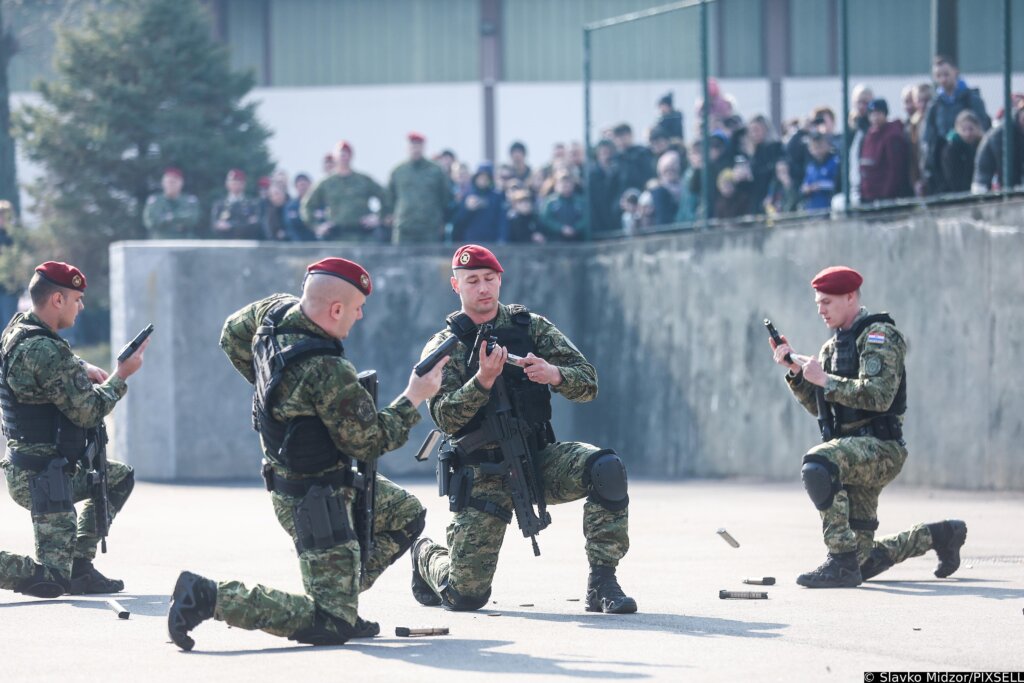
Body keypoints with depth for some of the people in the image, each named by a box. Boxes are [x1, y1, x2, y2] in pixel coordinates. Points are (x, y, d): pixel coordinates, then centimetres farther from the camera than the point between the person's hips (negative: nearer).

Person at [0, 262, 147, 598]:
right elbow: (88, 411, -19)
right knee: (51, 581, -10)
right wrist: (120, 377, -4)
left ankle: (80, 567, 23)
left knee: (120, 478, 27)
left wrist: (82, 368, 10)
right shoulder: (46, 352, -24)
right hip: (43, 477, -10)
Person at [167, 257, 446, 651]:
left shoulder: (274, 311, -6)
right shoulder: (328, 372, -31)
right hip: (316, 501, -10)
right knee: (331, 627, -7)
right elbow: (370, 443, -20)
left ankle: (339, 597, 20)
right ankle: (207, 597, -13)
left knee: (408, 514, 24)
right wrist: (414, 398, -7)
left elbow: (231, 336, 17)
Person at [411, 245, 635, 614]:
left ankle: (602, 584, -20)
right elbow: (446, 418, -13)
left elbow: (588, 382, 0)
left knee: (606, 468, -29)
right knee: (466, 594, -7)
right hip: (483, 472, -2)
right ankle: (427, 556, 30)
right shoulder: (444, 346, 1)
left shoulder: (531, 326, 7)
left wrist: (554, 374, -22)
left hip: (539, 457, 2)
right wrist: (483, 381, -29)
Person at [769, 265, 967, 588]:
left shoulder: (878, 335, -8)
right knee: (862, 562, 9)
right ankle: (939, 535, 29)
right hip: (855, 452, 9)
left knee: (818, 464, -38)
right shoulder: (833, 347, 18)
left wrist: (825, 380, -21)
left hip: (880, 449, -9)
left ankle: (842, 561, -34)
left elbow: (879, 396, -21)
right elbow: (817, 405, 17)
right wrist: (795, 371, 2)